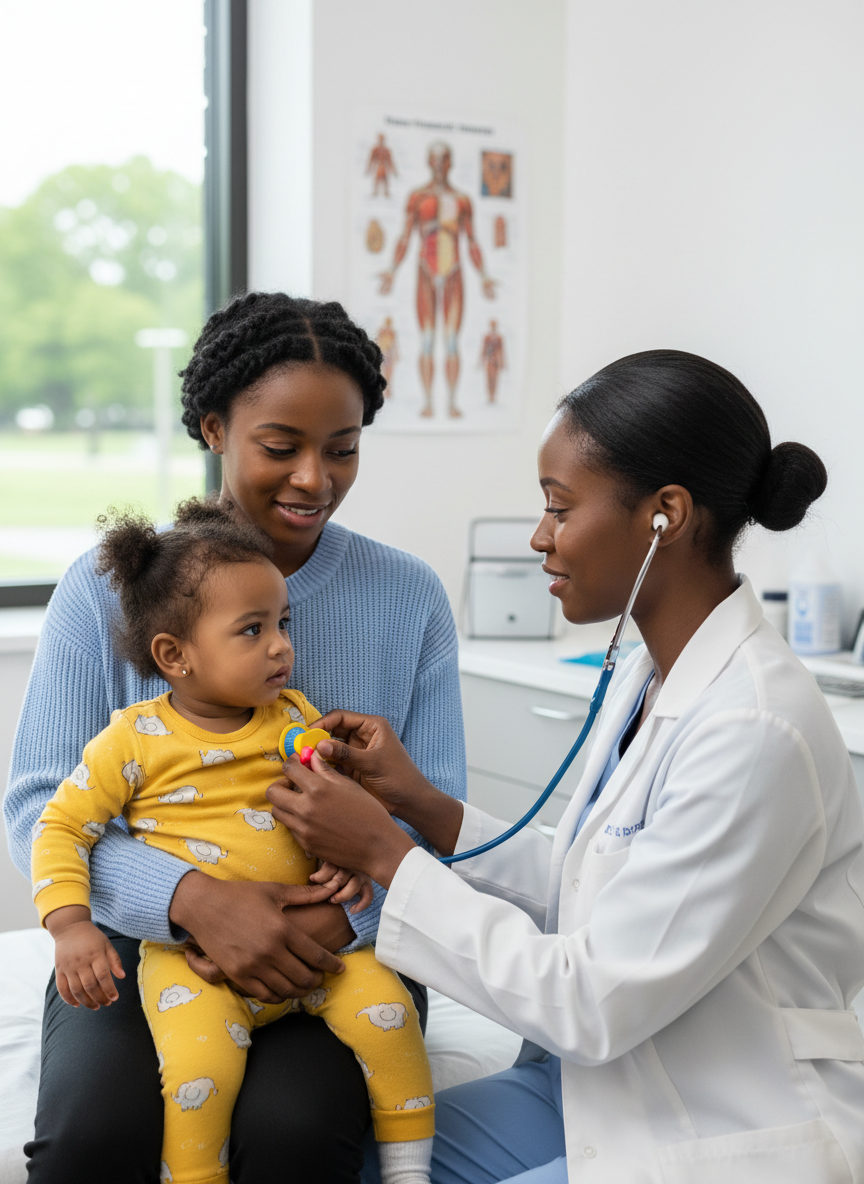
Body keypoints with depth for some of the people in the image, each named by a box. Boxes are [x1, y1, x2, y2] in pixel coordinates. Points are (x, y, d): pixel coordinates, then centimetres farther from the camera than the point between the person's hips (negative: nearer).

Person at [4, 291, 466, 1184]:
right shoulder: (107, 588, -2)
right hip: (143, 941, 0)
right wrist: (195, 899, -25)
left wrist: (345, 917, -21)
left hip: (340, 945, 0)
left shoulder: (408, 597, 1)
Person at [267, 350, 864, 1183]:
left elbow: (594, 1005, -24)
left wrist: (385, 856, -18)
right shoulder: (649, 676, 3)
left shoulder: (755, 734, -27)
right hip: (613, 1082, 8)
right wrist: (421, 805, -1)